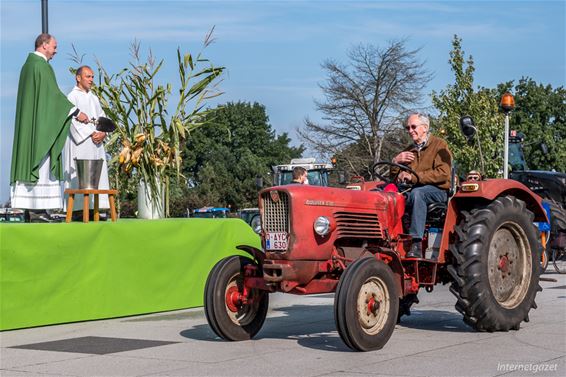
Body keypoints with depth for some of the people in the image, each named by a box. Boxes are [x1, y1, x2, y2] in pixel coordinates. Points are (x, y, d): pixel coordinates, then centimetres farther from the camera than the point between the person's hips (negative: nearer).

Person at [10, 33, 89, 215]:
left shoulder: (28, 64, 18)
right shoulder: (42, 65, -12)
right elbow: (54, 93, -17)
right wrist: (76, 112, -13)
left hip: (27, 122, 10)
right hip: (41, 123, -10)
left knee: (28, 157, 6)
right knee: (41, 160, -10)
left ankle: (24, 204, 4)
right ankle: (39, 205, -12)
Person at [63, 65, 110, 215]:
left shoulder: (94, 98, 20)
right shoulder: (72, 97, -2)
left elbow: (102, 118, 15)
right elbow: (75, 120, -12)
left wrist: (103, 133, -5)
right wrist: (91, 133, -17)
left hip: (96, 142, 7)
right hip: (80, 143, -7)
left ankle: (93, 208, 2)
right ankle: (78, 208, -11)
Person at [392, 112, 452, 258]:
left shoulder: (439, 145, 1)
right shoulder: (409, 150, 23)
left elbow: (443, 173, -14)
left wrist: (414, 176, -21)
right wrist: (395, 161, -1)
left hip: (437, 190, -5)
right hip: (411, 190, 5)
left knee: (417, 193, -40)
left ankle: (417, 243, -44)